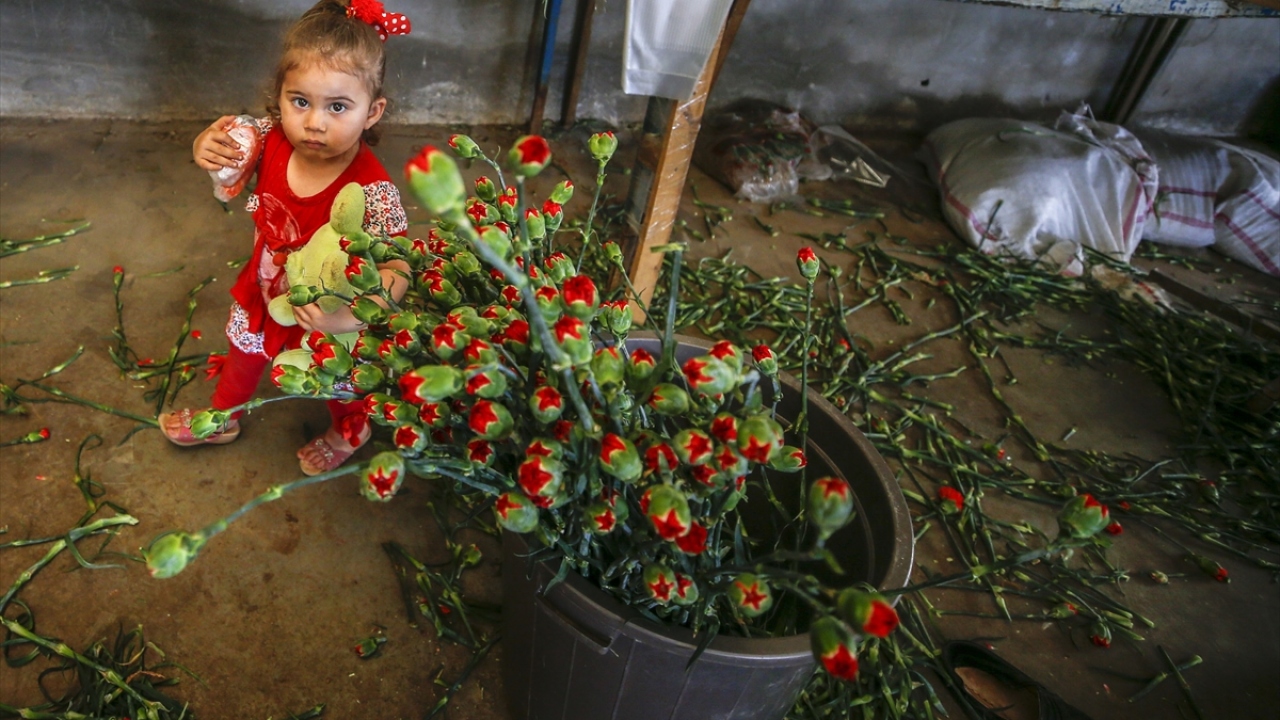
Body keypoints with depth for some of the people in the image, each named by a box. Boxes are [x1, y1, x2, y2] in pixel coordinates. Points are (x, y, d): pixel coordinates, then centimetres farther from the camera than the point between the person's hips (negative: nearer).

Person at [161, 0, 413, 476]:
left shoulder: (371, 192, -39)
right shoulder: (273, 138, -22)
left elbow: (398, 272, -42)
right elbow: (227, 152, -2)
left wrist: (350, 316, -57)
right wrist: (206, 147, -25)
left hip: (326, 318, -5)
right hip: (264, 296, 6)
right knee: (243, 351, 32)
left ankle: (349, 433, 60)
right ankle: (221, 419, 65)